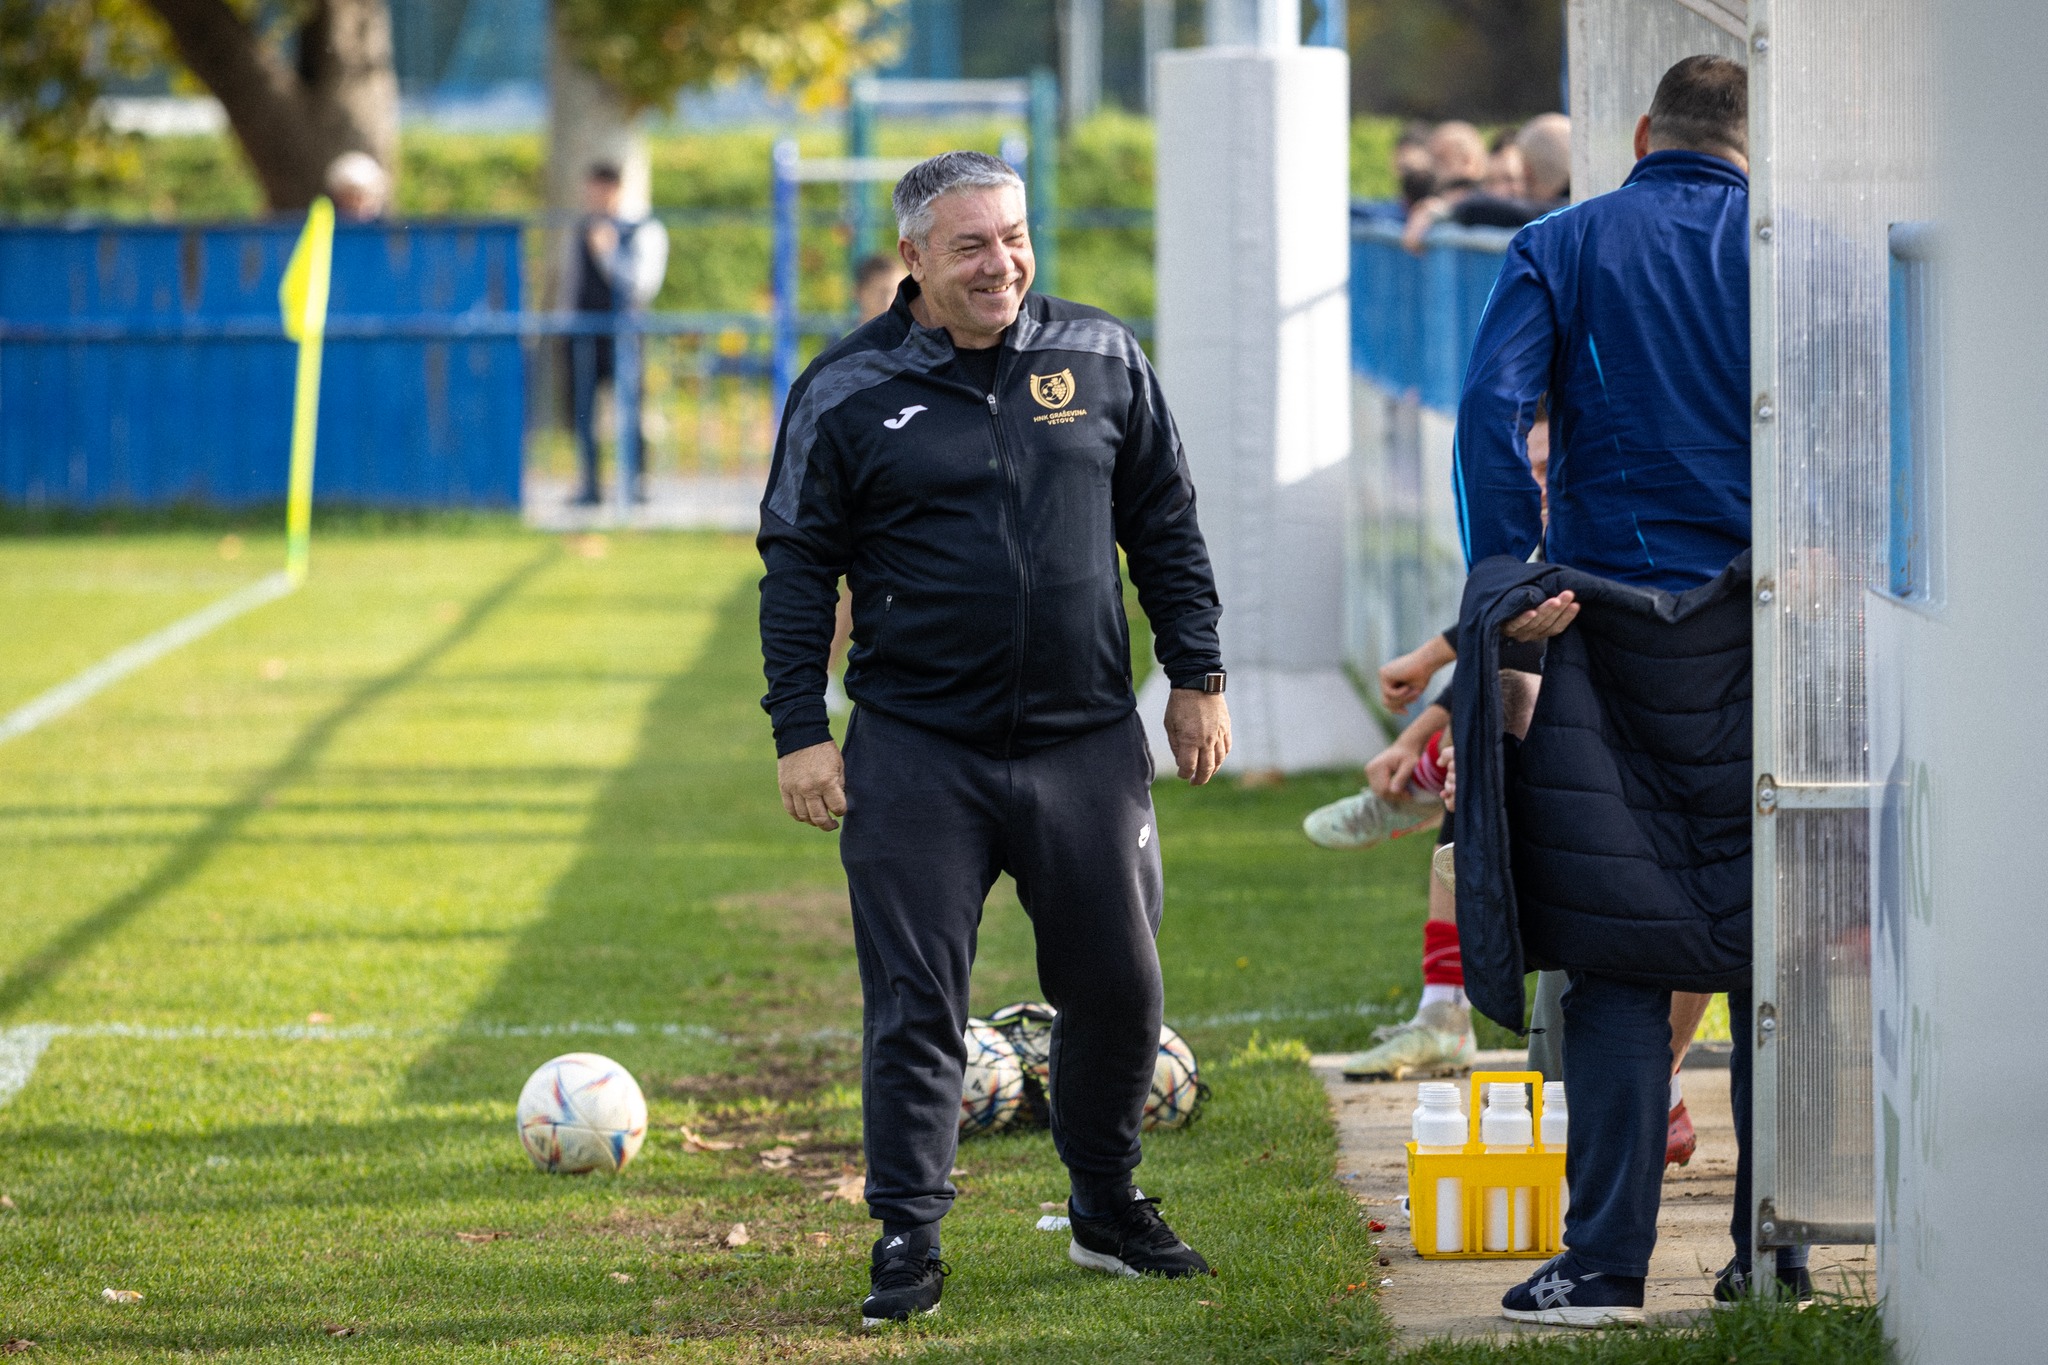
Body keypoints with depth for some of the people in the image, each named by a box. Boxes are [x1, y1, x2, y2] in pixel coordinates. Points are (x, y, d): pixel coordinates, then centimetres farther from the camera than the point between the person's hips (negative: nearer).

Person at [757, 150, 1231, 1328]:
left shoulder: (1101, 360, 6)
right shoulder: (848, 394, -1)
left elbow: (1166, 527, 13)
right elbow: (798, 568, 2)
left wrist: (1198, 676, 9)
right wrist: (801, 731, -3)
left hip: (1088, 743, 2)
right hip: (917, 754, -2)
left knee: (1120, 987, 8)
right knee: (914, 1005, -2)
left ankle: (1110, 1208, 26)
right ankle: (908, 1236, 6)